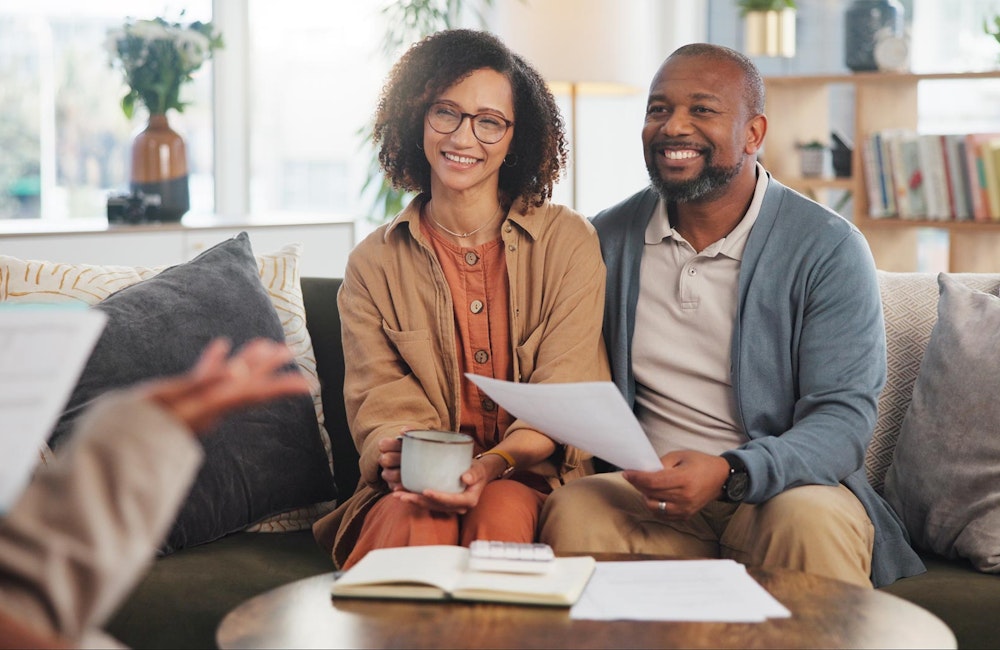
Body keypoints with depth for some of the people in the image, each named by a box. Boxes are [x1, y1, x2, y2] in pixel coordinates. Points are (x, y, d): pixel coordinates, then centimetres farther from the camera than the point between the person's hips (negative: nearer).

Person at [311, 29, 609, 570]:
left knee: (500, 510, -35)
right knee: (417, 521, -34)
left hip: (529, 480, 0)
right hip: (416, 485, 1)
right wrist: (406, 458, -26)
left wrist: (493, 465, -26)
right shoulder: (374, 264, 9)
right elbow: (382, 404, 0)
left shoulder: (569, 244, 4)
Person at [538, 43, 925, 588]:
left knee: (810, 522, -36)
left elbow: (844, 417, -11)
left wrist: (730, 473, -28)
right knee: (571, 512, -30)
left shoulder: (829, 249, -4)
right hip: (647, 489, 2)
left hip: (787, 485, -2)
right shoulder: (608, 238, 8)